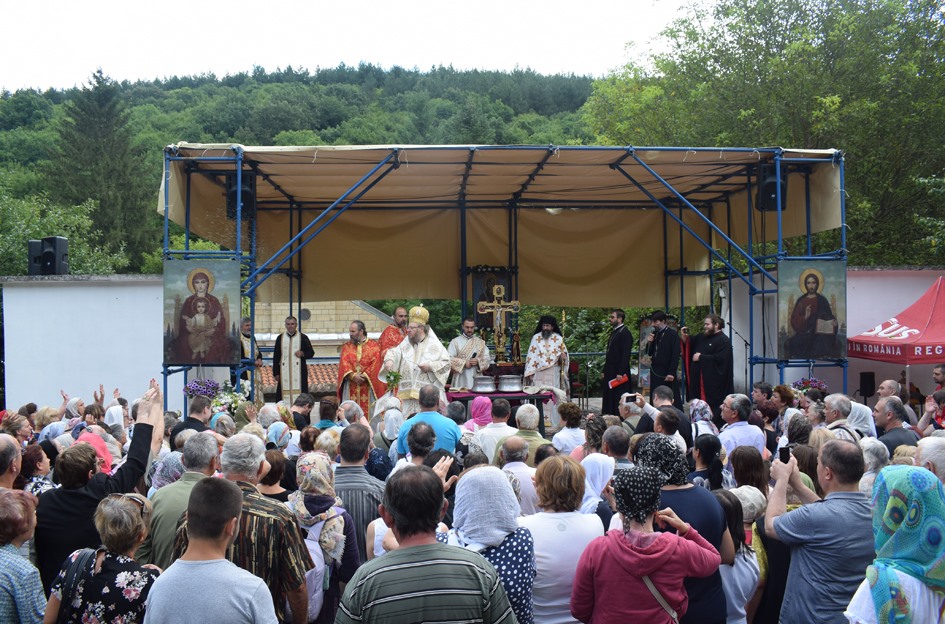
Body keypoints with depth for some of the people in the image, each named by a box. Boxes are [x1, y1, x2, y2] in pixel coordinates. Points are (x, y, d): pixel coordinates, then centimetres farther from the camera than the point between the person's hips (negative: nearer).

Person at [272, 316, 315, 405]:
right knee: (285, 394, -1)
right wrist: (276, 373, 3)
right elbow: (276, 357, 8)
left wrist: (303, 353, -14)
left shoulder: (303, 337, 5)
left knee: (300, 394, -3)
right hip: (284, 372, 1)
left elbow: (311, 352, 8)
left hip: (299, 371, -1)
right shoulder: (280, 338, 9)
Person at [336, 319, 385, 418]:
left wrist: (364, 376, -14)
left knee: (368, 411, -2)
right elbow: (344, 363, 1)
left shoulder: (374, 345, 3)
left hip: (368, 385, -2)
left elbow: (375, 364, -5)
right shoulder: (346, 346, 12)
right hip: (350, 387, 2)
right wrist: (353, 375, -15)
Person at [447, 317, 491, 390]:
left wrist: (478, 361, -10)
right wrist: (464, 363, -12)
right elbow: (449, 358, -5)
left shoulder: (481, 342, 13)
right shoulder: (455, 342, 4)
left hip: (477, 379, 2)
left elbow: (487, 359, 8)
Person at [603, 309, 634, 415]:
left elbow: (626, 354, -17)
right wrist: (605, 371, 16)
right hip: (610, 373, 9)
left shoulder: (625, 333, -11)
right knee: (609, 401, 8)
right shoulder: (614, 332, 17)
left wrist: (620, 373, -20)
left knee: (619, 402, -5)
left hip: (619, 374, -9)